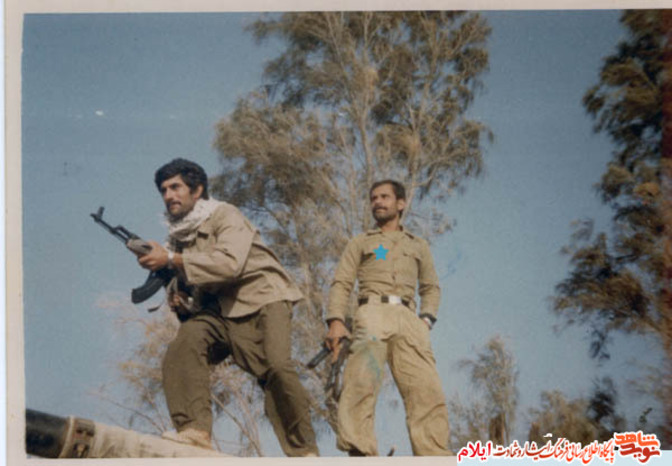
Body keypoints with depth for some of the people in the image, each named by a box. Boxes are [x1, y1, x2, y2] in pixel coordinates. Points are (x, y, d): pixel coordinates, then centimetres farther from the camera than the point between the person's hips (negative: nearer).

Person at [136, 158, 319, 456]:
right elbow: (186, 282, 23)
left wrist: (171, 259, -24)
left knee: (277, 367, -25)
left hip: (262, 297, -5)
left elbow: (230, 264, -24)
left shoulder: (225, 216, -6)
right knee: (184, 345, -24)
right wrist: (177, 298, -4)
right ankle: (195, 430, -29)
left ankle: (304, 452, -14)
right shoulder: (178, 235, 14)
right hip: (219, 308, 6)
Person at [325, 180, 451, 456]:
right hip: (372, 311, -2)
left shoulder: (418, 246, 31)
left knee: (426, 389, -15)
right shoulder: (360, 243, 25)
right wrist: (336, 321, -5)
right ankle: (360, 452, -37)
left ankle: (435, 457, -23)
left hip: (407, 317, 2)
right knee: (362, 379, -26)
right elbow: (341, 284, 13)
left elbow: (431, 287, 25)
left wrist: (427, 318, 4)